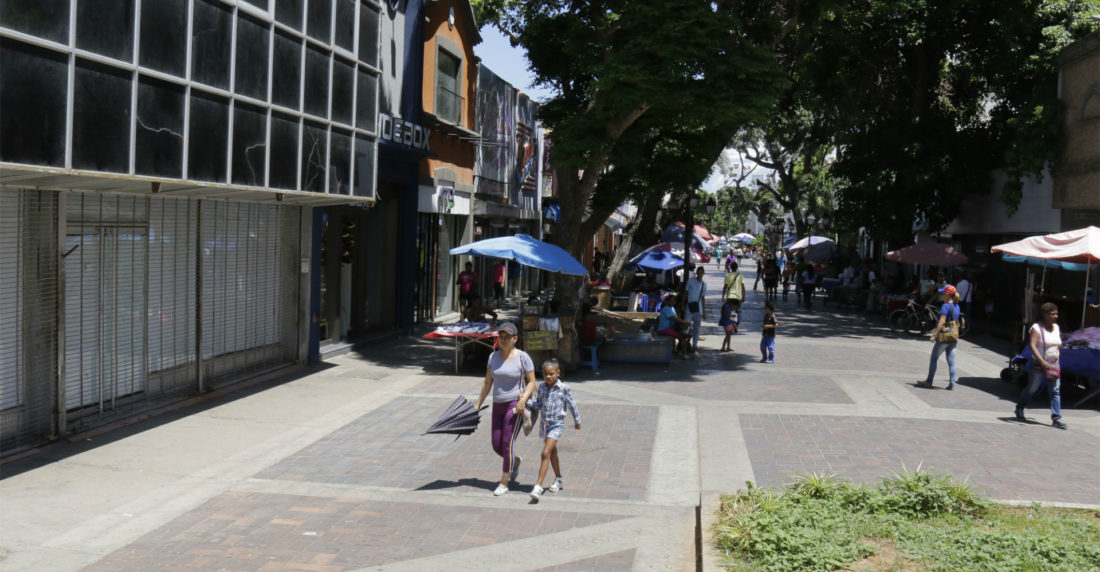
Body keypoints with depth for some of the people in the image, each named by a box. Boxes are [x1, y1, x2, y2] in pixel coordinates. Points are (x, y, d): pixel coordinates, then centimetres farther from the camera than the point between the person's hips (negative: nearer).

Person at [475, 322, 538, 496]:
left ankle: (504, 483, 6)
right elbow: (488, 382, 12)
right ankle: (516, 461, 39)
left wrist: (523, 399, -21)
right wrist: (478, 404, 12)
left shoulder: (523, 357, -8)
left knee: (507, 444, -8)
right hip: (498, 405, 6)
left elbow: (531, 382, -6)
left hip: (515, 405, -6)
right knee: (497, 445, 7)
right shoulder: (493, 356, 6)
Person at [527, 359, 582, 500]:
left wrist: (577, 421, 10)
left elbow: (571, 405, 0)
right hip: (544, 424, 6)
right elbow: (539, 405, 6)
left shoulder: (563, 388, -12)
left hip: (557, 425, -6)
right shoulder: (542, 387, 2)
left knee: (546, 454, -16)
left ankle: (538, 486, -19)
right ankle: (558, 480, 39)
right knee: (552, 453, 21)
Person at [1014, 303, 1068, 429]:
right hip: (1038, 366, -5)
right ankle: (1019, 409, 29)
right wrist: (1042, 362, -34)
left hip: (1053, 366, 5)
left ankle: (1056, 418, -5)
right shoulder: (1037, 328, -13)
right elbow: (1032, 346, -24)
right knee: (1032, 389, 5)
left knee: (1055, 391, -4)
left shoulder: (1056, 327, 9)